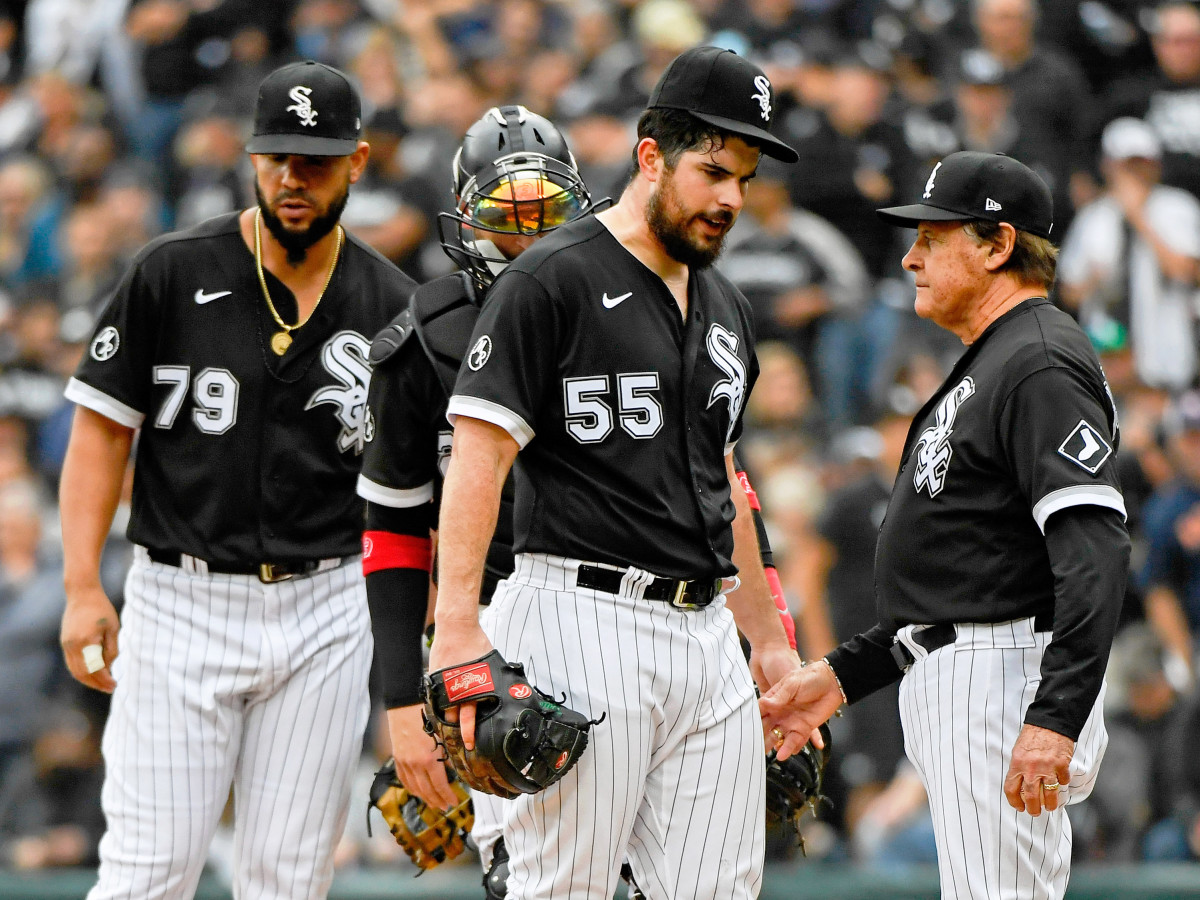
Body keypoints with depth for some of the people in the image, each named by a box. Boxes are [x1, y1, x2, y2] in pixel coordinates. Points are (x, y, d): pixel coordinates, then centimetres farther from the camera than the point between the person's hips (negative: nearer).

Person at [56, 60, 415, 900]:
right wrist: (83, 588, -8)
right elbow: (102, 431, 0)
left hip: (326, 613, 2)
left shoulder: (392, 308, 4)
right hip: (182, 602, -2)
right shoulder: (175, 274, -2)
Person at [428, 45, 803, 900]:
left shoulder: (725, 308, 19)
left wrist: (769, 638, 27)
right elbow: (479, 454, -13)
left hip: (705, 630, 7)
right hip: (586, 625, -7)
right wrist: (458, 628, -22)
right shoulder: (552, 280, -6)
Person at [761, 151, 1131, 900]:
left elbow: (1095, 553, -24)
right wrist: (843, 676, 22)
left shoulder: (1041, 365, -13)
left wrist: (1055, 718, -33)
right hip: (955, 695, 11)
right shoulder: (986, 368, 22)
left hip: (1008, 685, -11)